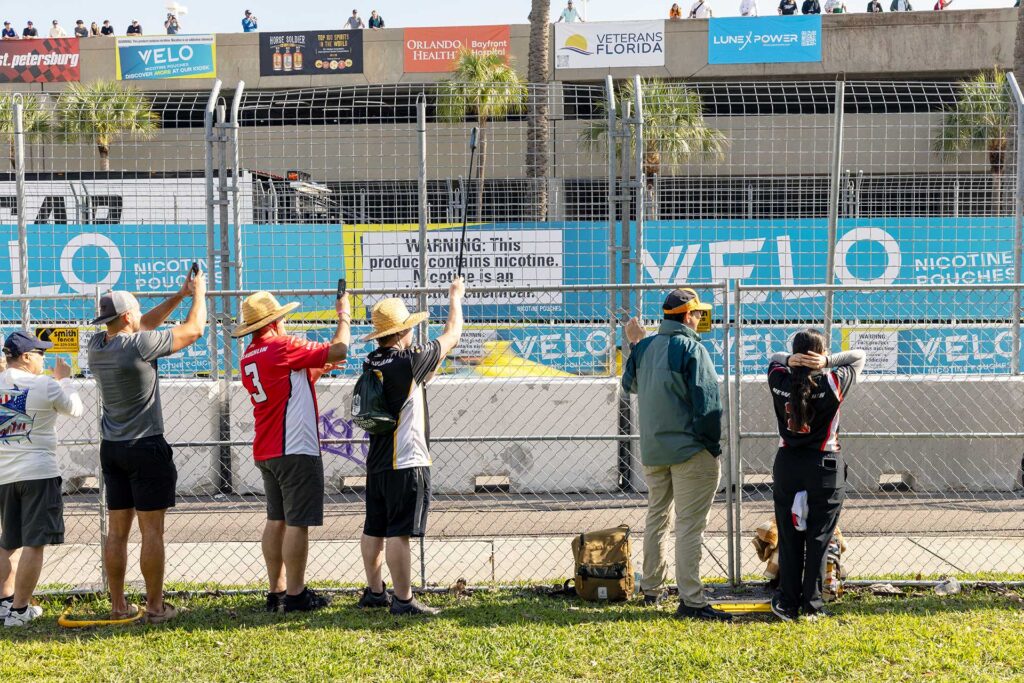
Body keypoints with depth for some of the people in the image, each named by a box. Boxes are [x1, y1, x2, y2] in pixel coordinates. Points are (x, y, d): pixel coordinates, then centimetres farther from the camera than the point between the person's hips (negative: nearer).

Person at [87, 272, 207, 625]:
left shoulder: (96, 346, 5)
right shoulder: (139, 345, -15)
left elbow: (143, 325, 20)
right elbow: (194, 330, -5)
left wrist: (179, 296, 20)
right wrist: (199, 293, 11)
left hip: (111, 449, 7)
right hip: (145, 449, -7)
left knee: (117, 530, 10)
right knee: (151, 530, -2)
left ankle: (118, 605, 14)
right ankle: (155, 607, 1)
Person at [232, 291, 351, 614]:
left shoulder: (248, 357, 12)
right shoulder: (283, 346, -14)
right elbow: (339, 349, -10)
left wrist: (318, 370, 20)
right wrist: (344, 317, 5)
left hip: (265, 451, 9)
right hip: (296, 450, -9)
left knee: (277, 520, 13)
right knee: (297, 523, -4)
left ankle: (277, 591, 17)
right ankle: (295, 594, 0)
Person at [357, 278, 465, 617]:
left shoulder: (372, 363, 6)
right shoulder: (410, 360, -14)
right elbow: (452, 336, 0)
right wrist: (455, 297, 13)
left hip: (377, 462, 8)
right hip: (406, 463, -8)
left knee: (374, 529, 15)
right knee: (399, 532, -7)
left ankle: (374, 591, 26)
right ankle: (404, 599, -4)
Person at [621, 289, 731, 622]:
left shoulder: (644, 347, 8)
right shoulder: (690, 349, -13)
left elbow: (630, 384, 25)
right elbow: (707, 400, -16)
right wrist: (712, 444, -9)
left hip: (652, 451, 7)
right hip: (689, 450, -7)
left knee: (657, 518, 19)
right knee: (689, 525, -7)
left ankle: (652, 589, 28)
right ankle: (691, 601, -9)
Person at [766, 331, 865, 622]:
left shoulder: (779, 380, -5)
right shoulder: (833, 383, -11)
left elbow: (774, 358, 16)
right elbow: (859, 356, 4)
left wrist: (789, 361, -6)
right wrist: (827, 363, -12)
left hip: (787, 465, 2)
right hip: (825, 467, -2)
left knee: (789, 538, 8)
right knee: (818, 539, 5)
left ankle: (788, 604, 12)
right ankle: (811, 606, 7)